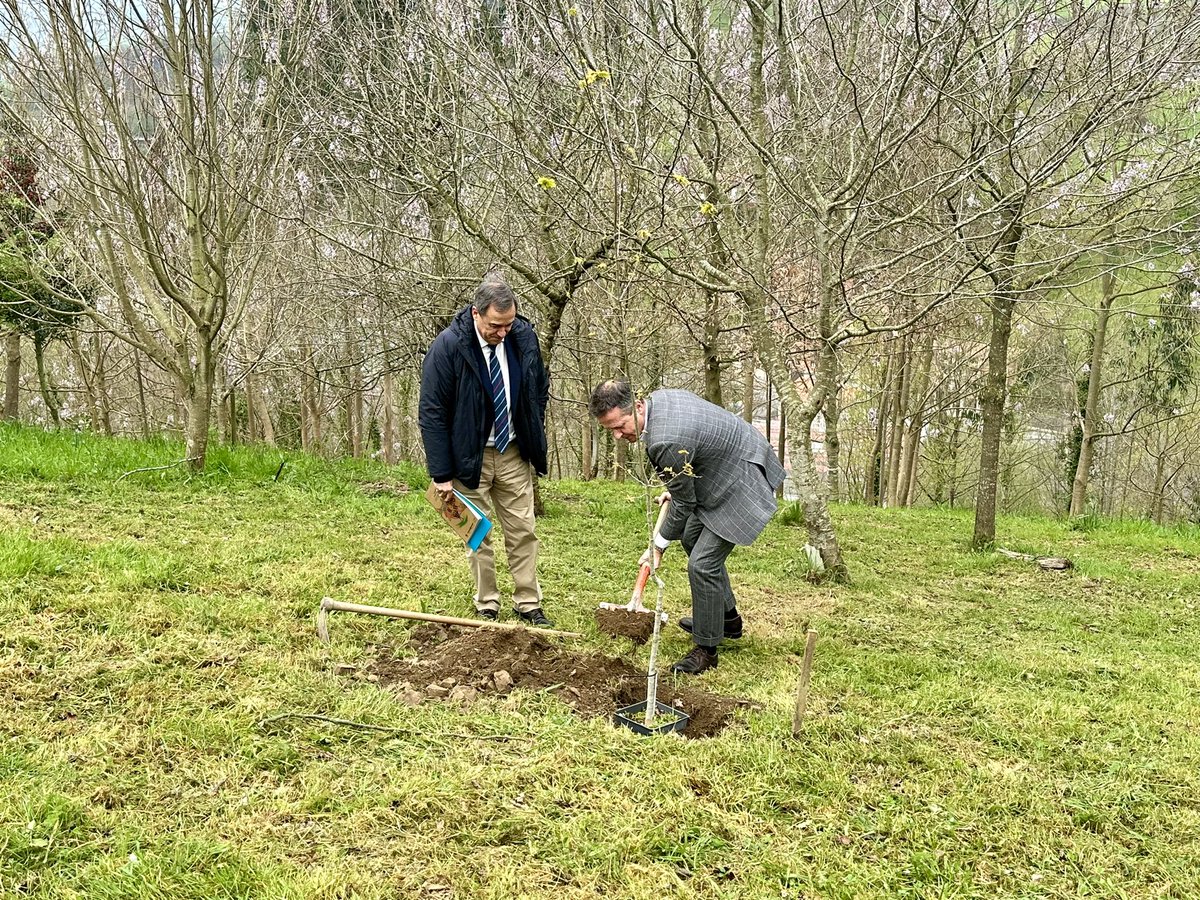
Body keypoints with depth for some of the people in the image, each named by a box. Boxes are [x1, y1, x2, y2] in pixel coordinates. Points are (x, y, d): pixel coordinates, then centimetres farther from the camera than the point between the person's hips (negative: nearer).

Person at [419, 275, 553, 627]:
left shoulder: (524, 336, -8)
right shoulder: (447, 346, -20)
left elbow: (539, 390, 10)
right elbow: (432, 414, -16)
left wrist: (535, 441, 9)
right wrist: (441, 473, -16)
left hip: (514, 453, 3)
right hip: (469, 457, -3)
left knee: (523, 531, 7)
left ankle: (528, 604, 18)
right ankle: (486, 606, 20)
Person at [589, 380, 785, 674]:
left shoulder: (666, 441, -33)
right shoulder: (658, 398, -5)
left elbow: (683, 503, -19)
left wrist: (659, 547, -5)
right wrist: (675, 488, 13)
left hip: (744, 483, -11)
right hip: (730, 465, 11)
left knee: (702, 563, -11)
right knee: (692, 536, 24)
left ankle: (706, 650, 5)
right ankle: (727, 619, 38)